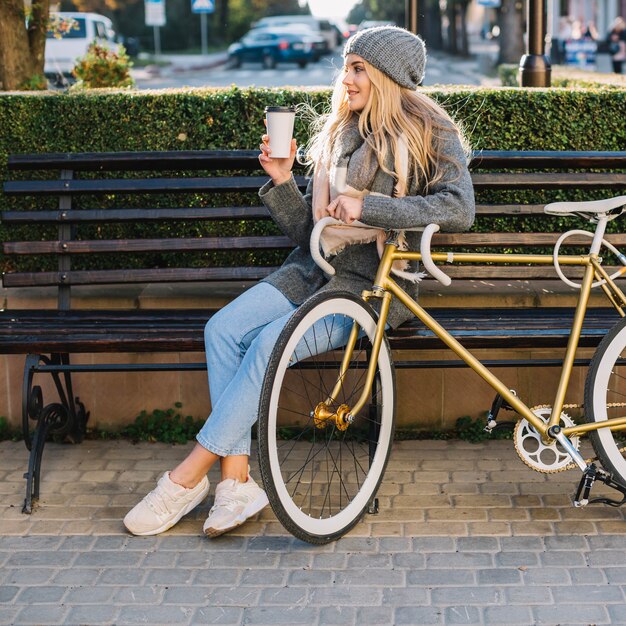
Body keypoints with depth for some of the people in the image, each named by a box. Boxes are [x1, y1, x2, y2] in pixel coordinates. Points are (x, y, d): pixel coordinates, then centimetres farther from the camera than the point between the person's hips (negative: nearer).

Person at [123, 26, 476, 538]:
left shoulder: (432, 135, -2)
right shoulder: (338, 134, 16)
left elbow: (459, 209, -20)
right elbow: (308, 228, 15)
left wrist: (367, 205, -24)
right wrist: (281, 181, -2)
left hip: (378, 282, -6)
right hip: (316, 267, 6)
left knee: (271, 343, -28)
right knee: (223, 329, -20)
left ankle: (188, 477, -18)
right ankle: (237, 481, -19)